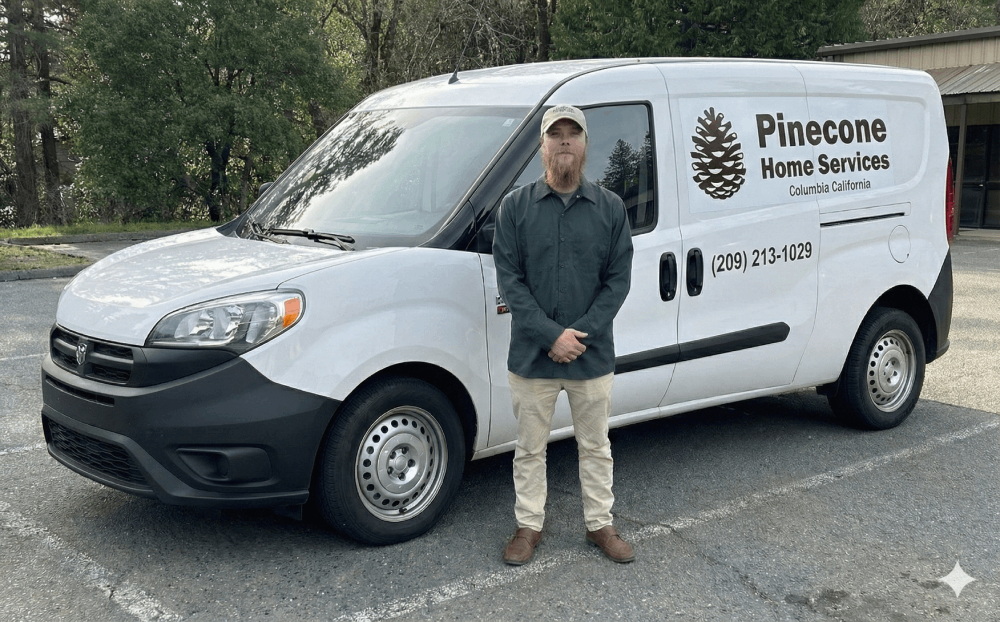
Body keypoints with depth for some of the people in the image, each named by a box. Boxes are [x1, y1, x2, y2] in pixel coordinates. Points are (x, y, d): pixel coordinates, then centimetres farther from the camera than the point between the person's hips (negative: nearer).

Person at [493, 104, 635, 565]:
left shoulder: (610, 208, 3)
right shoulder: (515, 207, -1)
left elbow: (618, 278, 0)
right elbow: (509, 279, -5)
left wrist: (581, 334, -12)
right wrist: (551, 335, -15)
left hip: (593, 356, 1)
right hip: (531, 356, -1)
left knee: (595, 447, 13)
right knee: (529, 449, 11)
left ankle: (600, 525, 29)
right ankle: (529, 526, 27)